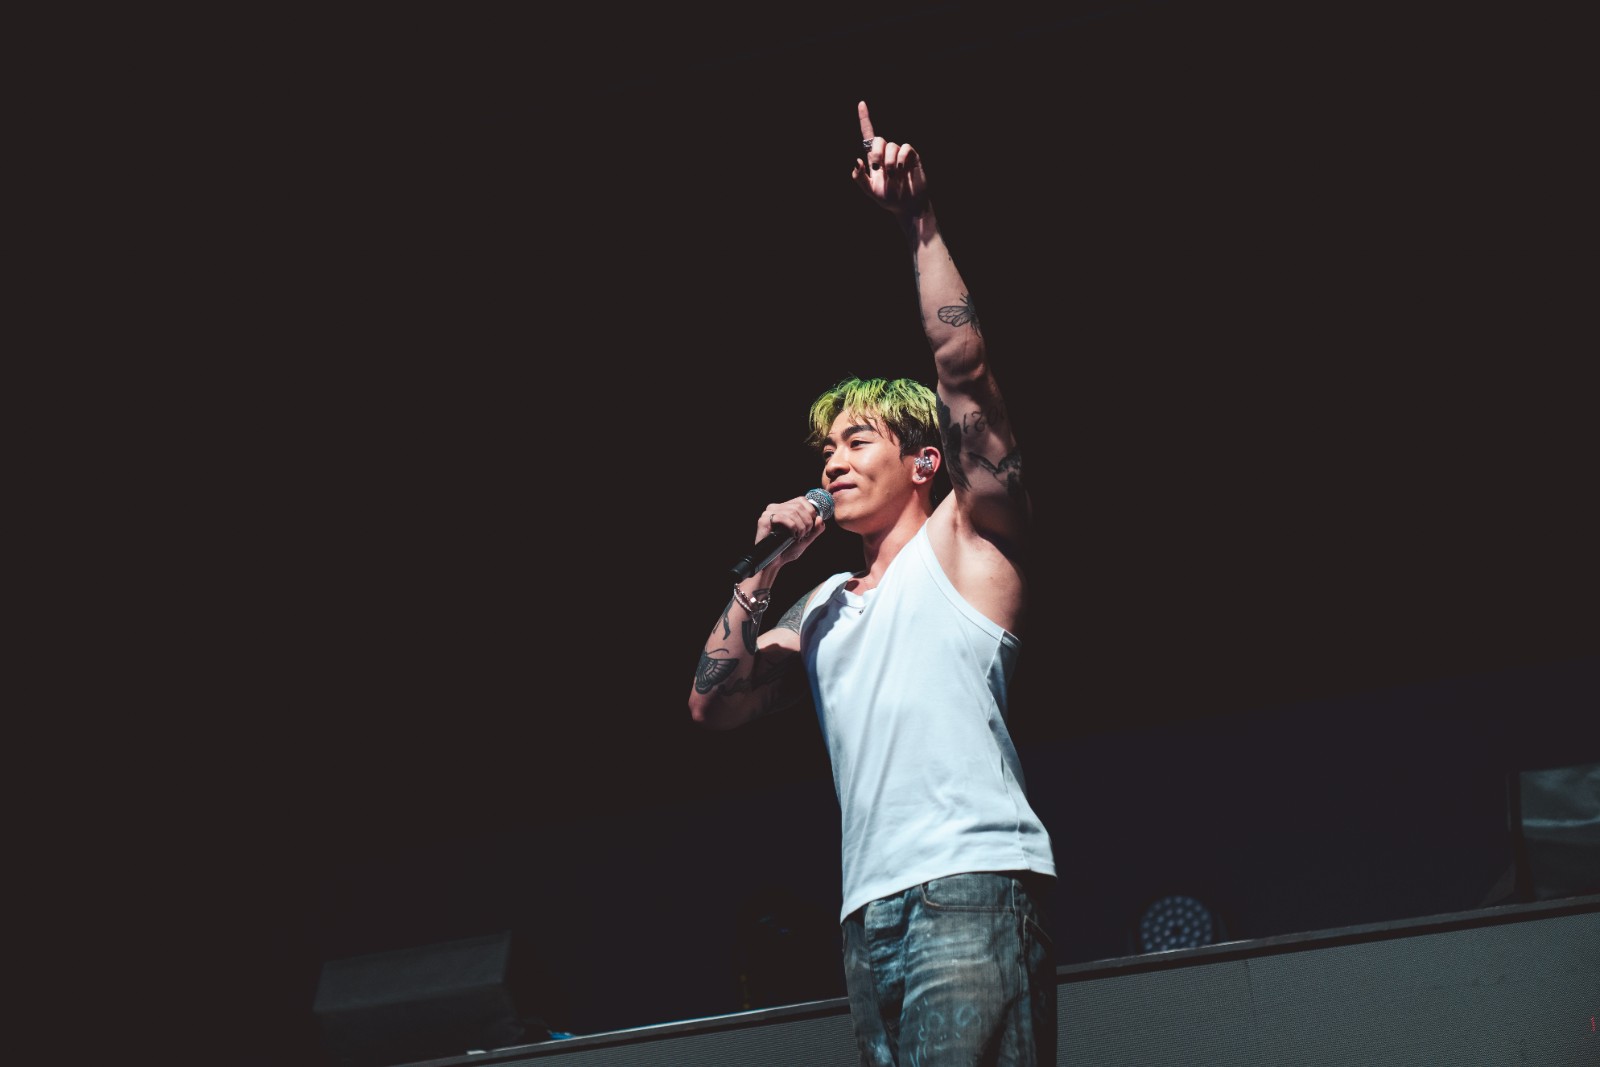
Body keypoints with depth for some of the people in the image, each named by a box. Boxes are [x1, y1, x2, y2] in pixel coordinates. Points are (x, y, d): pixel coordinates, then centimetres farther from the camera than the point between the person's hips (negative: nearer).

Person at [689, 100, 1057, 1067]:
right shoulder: (825, 607, 27)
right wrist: (762, 573, 13)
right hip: (871, 911, 6)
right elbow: (714, 705, 18)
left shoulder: (966, 543, 10)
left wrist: (918, 222, -3)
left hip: (972, 887, -6)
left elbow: (964, 367, -4)